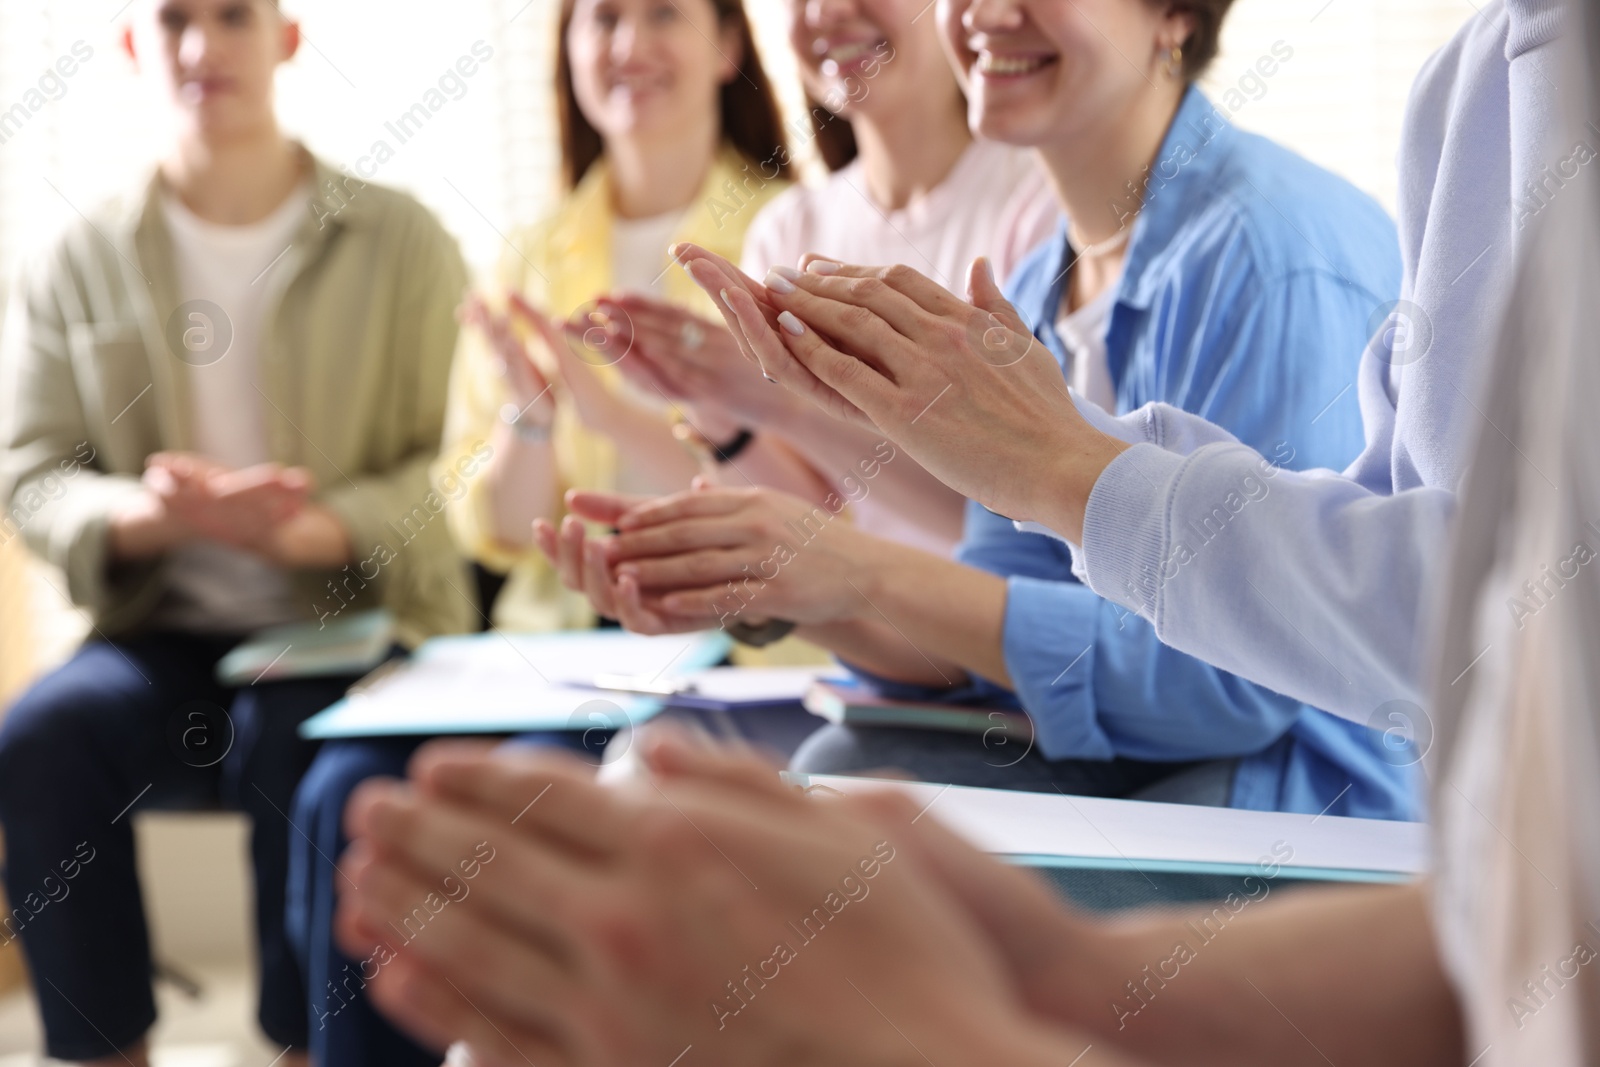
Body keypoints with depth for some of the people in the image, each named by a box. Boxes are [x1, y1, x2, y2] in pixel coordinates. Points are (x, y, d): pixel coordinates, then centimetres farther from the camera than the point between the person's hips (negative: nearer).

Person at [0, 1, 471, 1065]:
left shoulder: (400, 241, 2)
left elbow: (457, 464, -4)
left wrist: (312, 529, -24)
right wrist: (142, 515, -19)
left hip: (354, 622, -2)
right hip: (165, 634, 3)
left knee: (295, 747, -34)